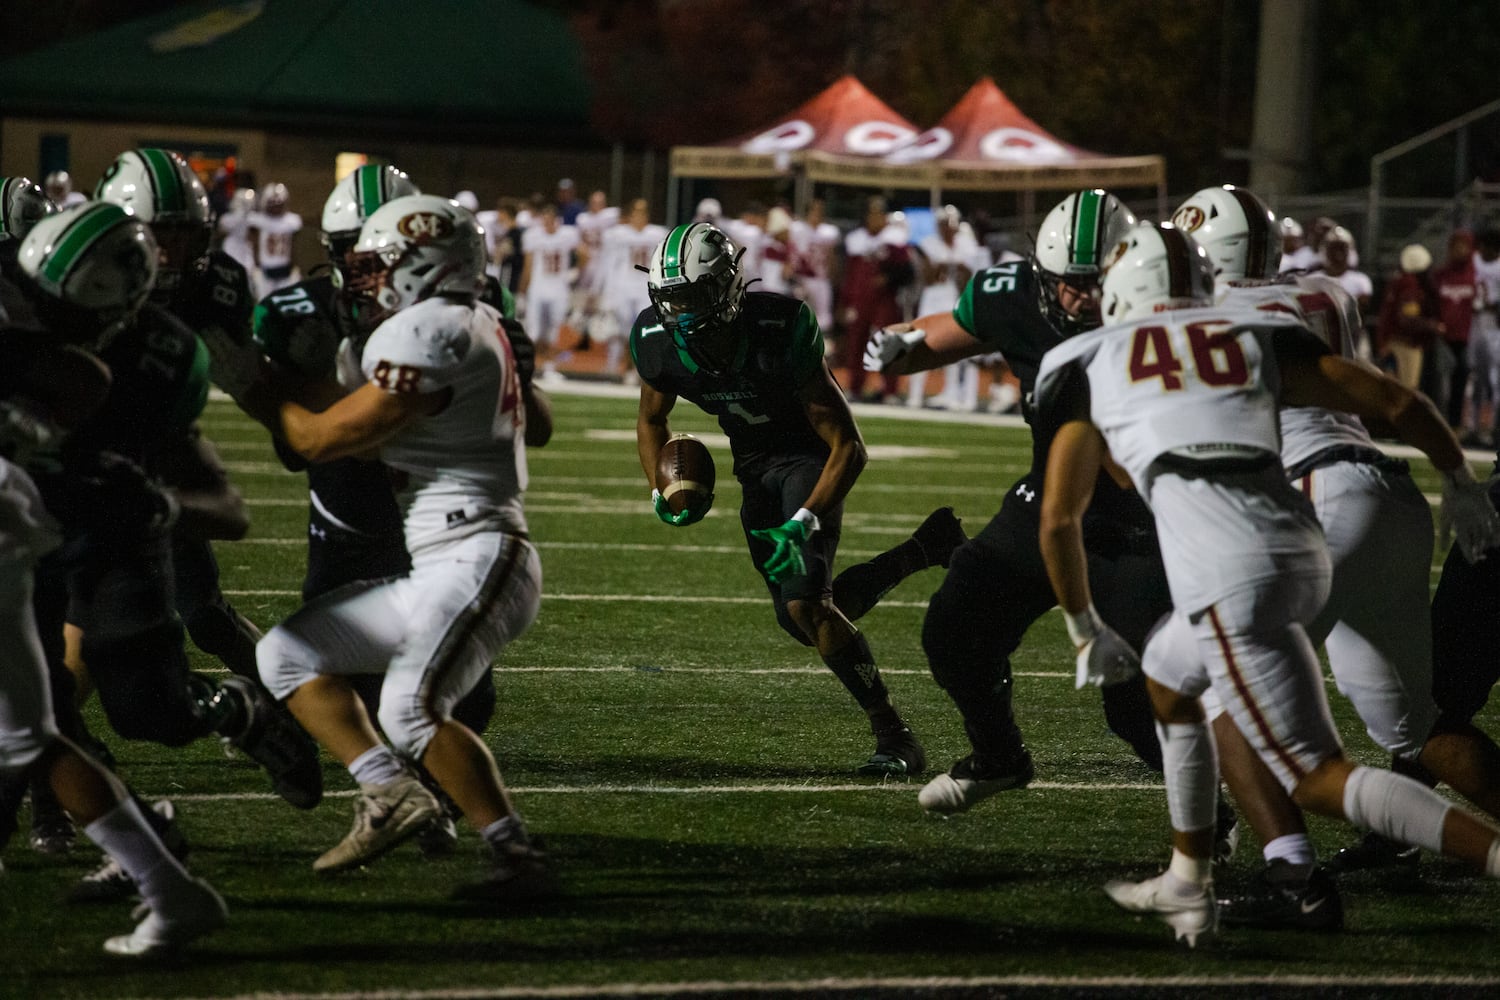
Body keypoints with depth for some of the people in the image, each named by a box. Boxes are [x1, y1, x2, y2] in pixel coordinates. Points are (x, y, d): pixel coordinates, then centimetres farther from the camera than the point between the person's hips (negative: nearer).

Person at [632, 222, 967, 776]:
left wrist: (803, 524, -35)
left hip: (810, 456, -6)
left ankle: (894, 739, -11)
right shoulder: (659, 342, -19)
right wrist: (662, 491, -12)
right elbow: (652, 419, 6)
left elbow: (848, 448, -26)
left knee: (806, 603, -24)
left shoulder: (780, 331, -33)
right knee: (801, 619, 7)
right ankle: (926, 547, 27)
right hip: (754, 465, 6)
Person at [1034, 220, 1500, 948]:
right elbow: (1396, 403, 15)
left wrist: (1085, 630, 29)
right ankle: (1188, 886, 40)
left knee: (1322, 782, -4)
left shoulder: (1095, 366, 15)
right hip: (1300, 552, 6)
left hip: (1230, 580, -6)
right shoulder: (1257, 338, 20)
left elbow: (1059, 519, 15)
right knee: (1167, 682, 32)